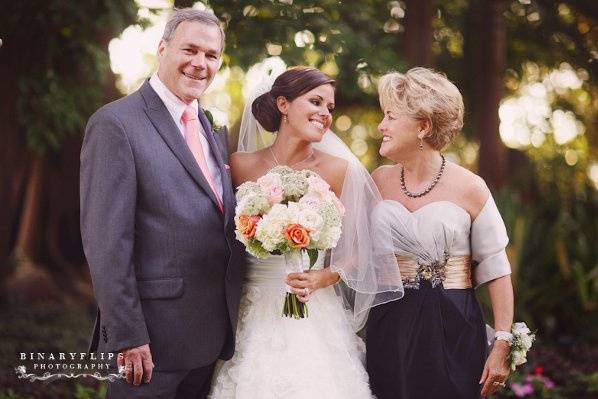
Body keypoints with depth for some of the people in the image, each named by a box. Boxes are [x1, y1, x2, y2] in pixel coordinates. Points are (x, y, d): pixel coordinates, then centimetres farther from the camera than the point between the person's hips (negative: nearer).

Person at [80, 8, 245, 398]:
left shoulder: (213, 130, 13)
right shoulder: (116, 123, -11)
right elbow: (105, 242, -16)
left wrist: (231, 319, 7)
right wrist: (127, 336, -19)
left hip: (211, 333, 7)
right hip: (153, 337, -7)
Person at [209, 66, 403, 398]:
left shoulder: (338, 170, -3)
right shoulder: (241, 165, 0)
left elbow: (355, 253, 1)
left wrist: (323, 278, -15)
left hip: (314, 317, -1)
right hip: (254, 313, 1)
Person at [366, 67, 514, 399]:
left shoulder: (469, 188, -7)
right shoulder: (379, 181, 5)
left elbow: (496, 271, -5)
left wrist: (502, 346, -8)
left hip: (453, 333, -3)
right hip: (389, 330, 3)